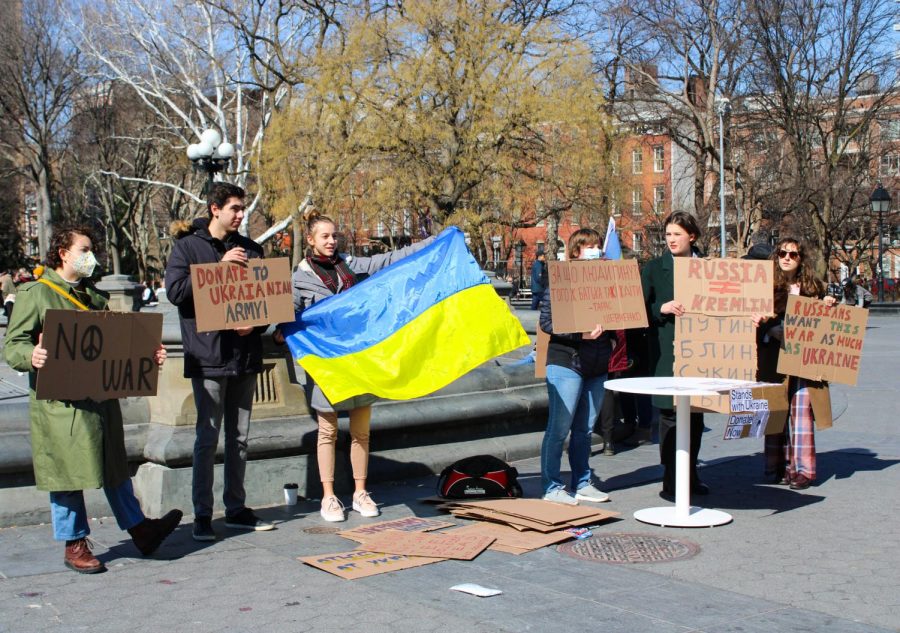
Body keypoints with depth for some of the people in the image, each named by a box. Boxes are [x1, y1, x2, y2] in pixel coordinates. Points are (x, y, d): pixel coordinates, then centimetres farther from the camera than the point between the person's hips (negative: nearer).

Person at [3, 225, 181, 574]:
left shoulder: (94, 295, 19)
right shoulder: (35, 294, -3)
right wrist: (31, 356, -29)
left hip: (101, 395, 6)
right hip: (60, 400, -6)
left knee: (114, 465, 13)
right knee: (68, 471, 0)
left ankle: (139, 529, 20)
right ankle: (74, 545, 12)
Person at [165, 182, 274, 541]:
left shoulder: (249, 248, 13)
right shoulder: (188, 246, 1)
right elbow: (175, 290, -12)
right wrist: (219, 267, -15)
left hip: (245, 355, 5)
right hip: (208, 356, -5)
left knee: (239, 437, 11)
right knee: (208, 437, -5)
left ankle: (236, 509, 20)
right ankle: (202, 515, 3)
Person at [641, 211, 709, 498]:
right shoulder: (654, 268, 3)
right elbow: (641, 307, 0)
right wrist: (662, 309, -17)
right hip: (667, 351, -3)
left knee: (695, 412, 9)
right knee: (670, 412, -5)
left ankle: (690, 474, 21)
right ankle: (671, 479, 2)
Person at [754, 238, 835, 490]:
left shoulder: (812, 286, 9)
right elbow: (756, 318, -2)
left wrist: (828, 306, -1)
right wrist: (757, 320, -24)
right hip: (773, 357, 0)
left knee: (800, 410, -5)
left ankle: (802, 468, -1)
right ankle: (777, 466, 10)